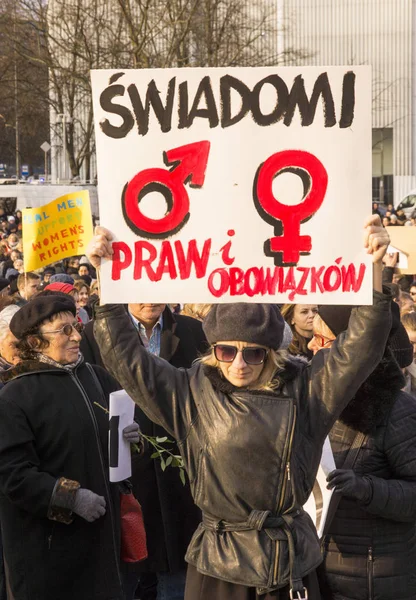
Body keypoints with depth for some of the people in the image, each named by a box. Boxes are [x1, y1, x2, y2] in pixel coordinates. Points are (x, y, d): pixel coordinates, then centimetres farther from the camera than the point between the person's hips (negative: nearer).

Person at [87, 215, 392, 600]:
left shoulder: (303, 391, -2)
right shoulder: (193, 393, -2)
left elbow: (361, 347, -8)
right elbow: (125, 356, -2)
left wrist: (374, 269, -20)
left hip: (292, 567, 1)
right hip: (218, 568, -1)